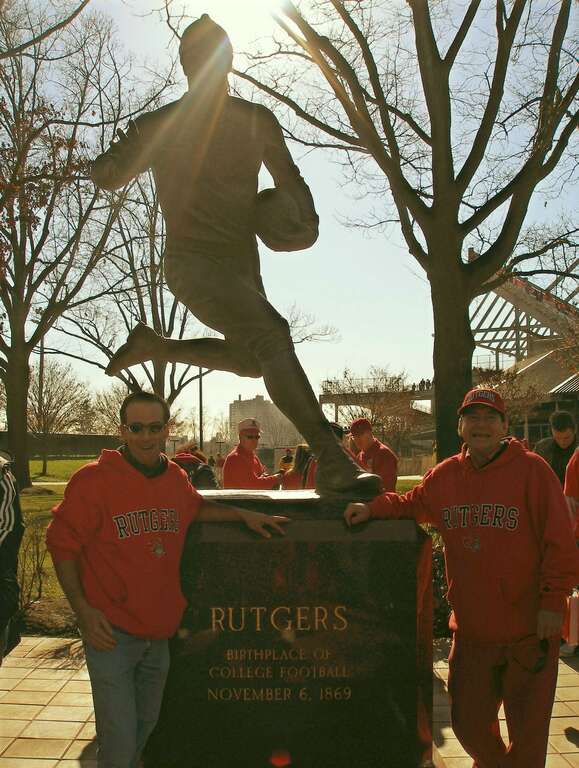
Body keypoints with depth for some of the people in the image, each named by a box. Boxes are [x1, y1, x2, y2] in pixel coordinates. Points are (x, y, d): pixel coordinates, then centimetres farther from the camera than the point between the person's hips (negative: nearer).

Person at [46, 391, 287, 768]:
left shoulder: (176, 478, 2)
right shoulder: (94, 479, -14)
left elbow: (195, 508, 24)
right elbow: (62, 544, -9)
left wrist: (243, 514, 12)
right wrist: (83, 609, -16)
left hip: (158, 632, 6)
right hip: (111, 632, -6)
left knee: (146, 726, 24)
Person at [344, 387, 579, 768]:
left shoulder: (532, 469, -11)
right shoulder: (446, 474, 3)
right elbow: (412, 504, 18)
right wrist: (373, 507, 2)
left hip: (530, 629, -4)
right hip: (472, 627, 5)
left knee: (528, 728, 11)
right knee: (469, 723, 19)